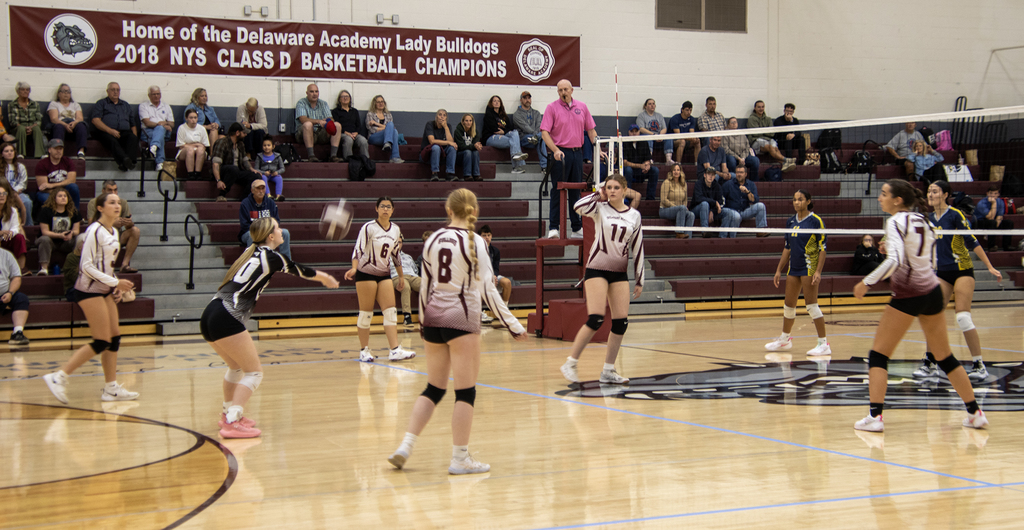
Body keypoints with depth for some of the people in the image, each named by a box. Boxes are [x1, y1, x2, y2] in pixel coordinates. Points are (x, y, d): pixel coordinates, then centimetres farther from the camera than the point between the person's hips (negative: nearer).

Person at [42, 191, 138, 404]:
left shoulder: (113, 232, 13)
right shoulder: (95, 231, -14)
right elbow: (87, 265, -17)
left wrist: (115, 287, 7)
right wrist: (115, 282, -16)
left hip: (104, 289, 9)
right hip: (89, 289, -9)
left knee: (114, 338, 6)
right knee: (102, 342, -11)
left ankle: (111, 388, 12)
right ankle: (59, 377, -8)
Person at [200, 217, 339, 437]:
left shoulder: (253, 252, 19)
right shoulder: (270, 256, -3)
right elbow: (298, 270, 13)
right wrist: (324, 277, 30)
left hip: (209, 317, 9)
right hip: (226, 319, -9)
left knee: (236, 367, 28)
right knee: (253, 372, -2)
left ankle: (228, 414, 36)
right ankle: (232, 424, -13)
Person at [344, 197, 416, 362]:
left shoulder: (396, 230, 8)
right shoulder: (369, 227, -9)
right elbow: (358, 249, -15)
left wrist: (401, 277, 21)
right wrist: (354, 268, -31)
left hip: (384, 274, 5)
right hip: (366, 273, -5)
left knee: (391, 311, -4)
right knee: (366, 313, -1)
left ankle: (395, 350, -8)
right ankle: (364, 350, 9)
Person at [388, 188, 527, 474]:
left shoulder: (433, 240, 7)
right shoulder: (474, 242, -8)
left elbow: (425, 286, 11)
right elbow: (487, 289, -10)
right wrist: (513, 325, -6)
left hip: (433, 318, 6)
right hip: (462, 319, -6)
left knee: (434, 388, 16)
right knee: (465, 391, 2)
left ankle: (406, 445, 8)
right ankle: (460, 458, 4)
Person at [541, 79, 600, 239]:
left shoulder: (582, 107, 10)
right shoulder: (552, 107, -2)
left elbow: (591, 130, 14)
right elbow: (544, 132, -8)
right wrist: (555, 150, -21)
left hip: (577, 153, 4)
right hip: (560, 153, -4)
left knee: (576, 192, 9)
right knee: (557, 192, -4)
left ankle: (577, 229, 14)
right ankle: (553, 228, -2)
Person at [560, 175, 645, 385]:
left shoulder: (634, 216, 7)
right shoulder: (600, 208, -2)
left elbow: (637, 249, 12)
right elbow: (579, 206, -25)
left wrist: (640, 280, 11)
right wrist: (599, 195, -10)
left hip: (620, 273, 4)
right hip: (597, 269, -4)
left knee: (621, 322, -1)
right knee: (596, 319, -16)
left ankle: (608, 371, 10)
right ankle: (570, 364, -5)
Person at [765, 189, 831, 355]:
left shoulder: (816, 221, -9)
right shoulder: (791, 222, 10)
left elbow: (822, 247, -11)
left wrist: (818, 271, -19)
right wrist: (779, 270, 14)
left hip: (809, 267, -7)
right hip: (793, 267, 7)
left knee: (811, 305, -9)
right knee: (789, 305, 13)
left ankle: (824, 343, -3)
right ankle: (785, 340, 28)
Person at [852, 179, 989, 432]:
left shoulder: (896, 222, -11)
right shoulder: (922, 220, 11)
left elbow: (894, 261, -24)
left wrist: (867, 282, -17)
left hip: (908, 295, -7)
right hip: (932, 291, 7)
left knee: (878, 354, 0)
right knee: (945, 356, 16)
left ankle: (874, 416, -10)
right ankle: (975, 413, 17)